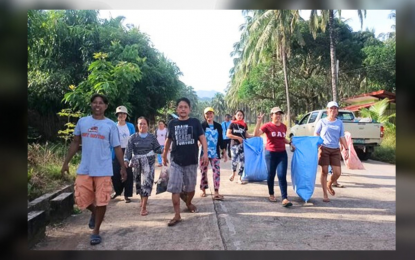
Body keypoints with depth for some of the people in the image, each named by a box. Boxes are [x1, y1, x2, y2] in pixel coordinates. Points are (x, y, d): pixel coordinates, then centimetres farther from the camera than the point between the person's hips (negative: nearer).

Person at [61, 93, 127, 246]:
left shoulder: (111, 125, -3)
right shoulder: (82, 122, 4)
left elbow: (117, 148, 1)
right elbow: (75, 143, 12)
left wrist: (123, 167, -2)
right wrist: (66, 162, 9)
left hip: (103, 170, -2)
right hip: (84, 169, 2)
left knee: (101, 201, 3)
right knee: (81, 200, 4)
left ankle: (96, 232, 21)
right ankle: (94, 212, 38)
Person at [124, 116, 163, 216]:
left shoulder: (152, 137, 3)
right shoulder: (133, 138, 1)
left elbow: (157, 149, 4)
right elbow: (128, 150, -9)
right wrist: (126, 160, -24)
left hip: (149, 162, -1)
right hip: (137, 163, 2)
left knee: (147, 183, -10)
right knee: (139, 183, 15)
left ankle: (144, 207, -7)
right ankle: (142, 200, 41)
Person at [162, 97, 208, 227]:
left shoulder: (195, 122, -3)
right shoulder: (172, 123, 2)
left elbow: (202, 138, -7)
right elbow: (168, 140, 14)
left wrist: (205, 154, -20)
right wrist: (164, 155, 20)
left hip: (191, 161, 0)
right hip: (176, 161, 1)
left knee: (190, 187, 15)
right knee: (175, 188, -4)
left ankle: (188, 203, 44)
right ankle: (177, 215, 4)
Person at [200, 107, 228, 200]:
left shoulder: (218, 126, 7)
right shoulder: (201, 125, -1)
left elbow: (221, 140, 10)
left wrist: (224, 152, 8)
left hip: (215, 153, 2)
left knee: (217, 172, -7)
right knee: (203, 172, 8)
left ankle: (216, 193, -5)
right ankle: (203, 190, 23)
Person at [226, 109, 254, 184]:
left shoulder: (244, 125, 9)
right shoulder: (232, 124, -1)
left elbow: (247, 135, 14)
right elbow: (228, 134, -7)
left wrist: (254, 136, -2)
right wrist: (237, 137, -16)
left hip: (243, 144, 3)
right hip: (234, 144, -3)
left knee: (242, 161, 0)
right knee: (235, 160, -6)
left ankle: (240, 178, 10)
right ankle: (233, 173, 26)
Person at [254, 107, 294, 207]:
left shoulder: (284, 126, 6)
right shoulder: (267, 126, -8)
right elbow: (256, 134, -21)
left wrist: (290, 143, 7)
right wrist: (259, 122, -29)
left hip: (282, 153, 3)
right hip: (270, 153, -3)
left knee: (282, 175, -5)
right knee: (271, 174, 9)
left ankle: (284, 198, -6)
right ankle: (271, 195, 29)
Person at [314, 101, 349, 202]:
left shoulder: (339, 123, 11)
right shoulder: (322, 122, 3)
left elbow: (342, 138, 11)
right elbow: (315, 135, 5)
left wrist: (346, 149, 4)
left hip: (335, 150, 3)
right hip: (324, 149, -3)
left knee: (337, 172, -2)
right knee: (324, 171, 0)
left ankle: (329, 185, 31)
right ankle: (325, 195, 10)